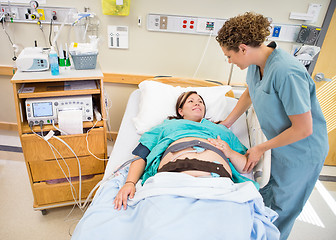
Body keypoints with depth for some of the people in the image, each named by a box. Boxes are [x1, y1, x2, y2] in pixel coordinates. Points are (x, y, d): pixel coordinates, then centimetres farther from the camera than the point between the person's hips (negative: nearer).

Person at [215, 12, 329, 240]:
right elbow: (249, 93, 13)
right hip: (280, 146, 7)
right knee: (264, 195, 23)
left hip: (302, 152, -7)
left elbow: (303, 129, -29)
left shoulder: (286, 72, -34)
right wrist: (225, 124, 12)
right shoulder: (257, 63, -8)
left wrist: (261, 148, -16)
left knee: (281, 209, 14)